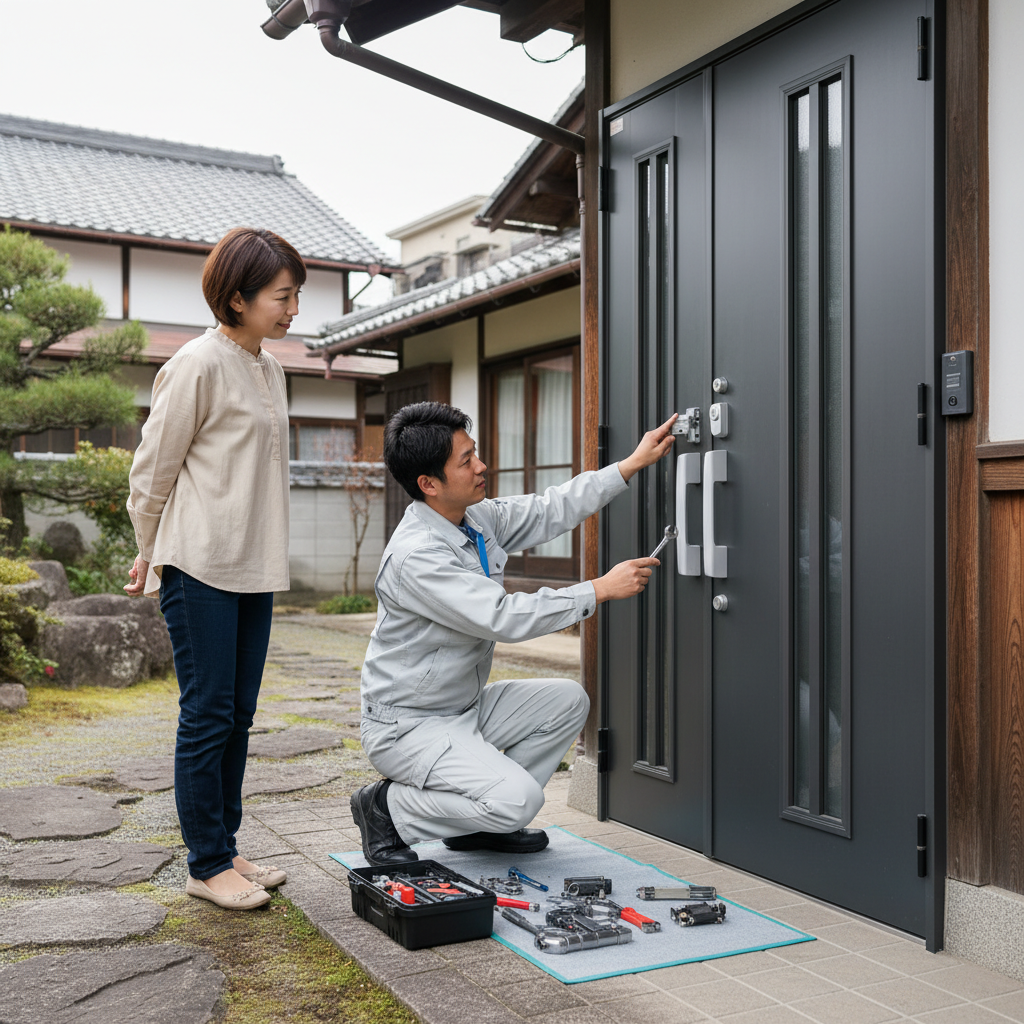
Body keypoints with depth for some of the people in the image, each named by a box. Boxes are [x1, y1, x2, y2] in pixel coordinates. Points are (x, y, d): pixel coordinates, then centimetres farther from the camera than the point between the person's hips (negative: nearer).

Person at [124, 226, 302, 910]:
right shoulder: (198, 366, -11)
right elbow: (154, 469, -5)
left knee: (238, 714, 11)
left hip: (255, 568, 8)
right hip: (201, 568, -8)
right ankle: (207, 865, 9)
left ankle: (226, 848, 22)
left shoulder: (270, 369, 14)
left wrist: (269, 553, 17)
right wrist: (149, 557, 4)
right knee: (208, 716, -2)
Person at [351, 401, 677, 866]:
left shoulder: (477, 517, -1)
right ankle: (388, 807, -1)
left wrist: (634, 462, 7)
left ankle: (482, 820, 10)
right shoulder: (415, 556, -28)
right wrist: (602, 589, -24)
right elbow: (505, 618, -30)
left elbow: (550, 510, 9)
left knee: (568, 701, 4)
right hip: (408, 725, -9)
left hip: (464, 706, 9)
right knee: (518, 799, -23)